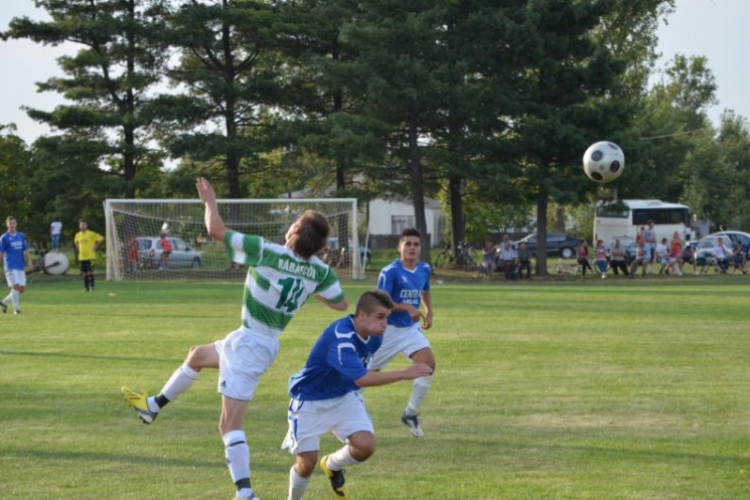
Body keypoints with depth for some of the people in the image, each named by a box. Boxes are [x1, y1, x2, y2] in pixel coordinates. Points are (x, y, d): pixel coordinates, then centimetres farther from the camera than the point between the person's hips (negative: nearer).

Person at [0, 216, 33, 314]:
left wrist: (29, 262, 2)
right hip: (11, 266, -5)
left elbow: (26, 250, 14)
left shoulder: (21, 236, 11)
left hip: (21, 266, 5)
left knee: (22, 288, 4)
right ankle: (16, 308, -8)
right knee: (15, 286, -16)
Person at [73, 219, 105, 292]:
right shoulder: (78, 235, 8)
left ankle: (92, 287, -10)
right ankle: (87, 288, 13)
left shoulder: (91, 234, -8)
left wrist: (96, 247, -7)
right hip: (81, 257, 5)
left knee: (90, 272, -13)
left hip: (90, 256, -5)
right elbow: (75, 242, 30)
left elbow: (101, 239, -6)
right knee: (84, 273, 7)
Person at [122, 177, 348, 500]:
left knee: (230, 423, -9)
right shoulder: (320, 272, -6)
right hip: (267, 344, 8)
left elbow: (216, 230, -18)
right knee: (197, 355, 31)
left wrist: (210, 202, 1)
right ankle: (154, 406, 46)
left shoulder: (267, 253, -22)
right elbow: (341, 304, 7)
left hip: (249, 342, -8)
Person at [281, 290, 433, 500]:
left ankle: (332, 465, 18)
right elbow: (361, 379, -42)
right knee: (308, 462, -7)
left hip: (344, 396, 6)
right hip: (310, 400, -6)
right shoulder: (340, 336, -34)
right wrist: (405, 374, -43)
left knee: (366, 446, -15)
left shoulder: (374, 336, -8)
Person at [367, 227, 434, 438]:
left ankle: (410, 414, 0)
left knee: (428, 364, -14)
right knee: (368, 372, 2)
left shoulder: (425, 269, 2)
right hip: (388, 330, -5)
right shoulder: (390, 272, -18)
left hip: (411, 329, 5)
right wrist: (407, 307, -30)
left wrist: (429, 311, 8)